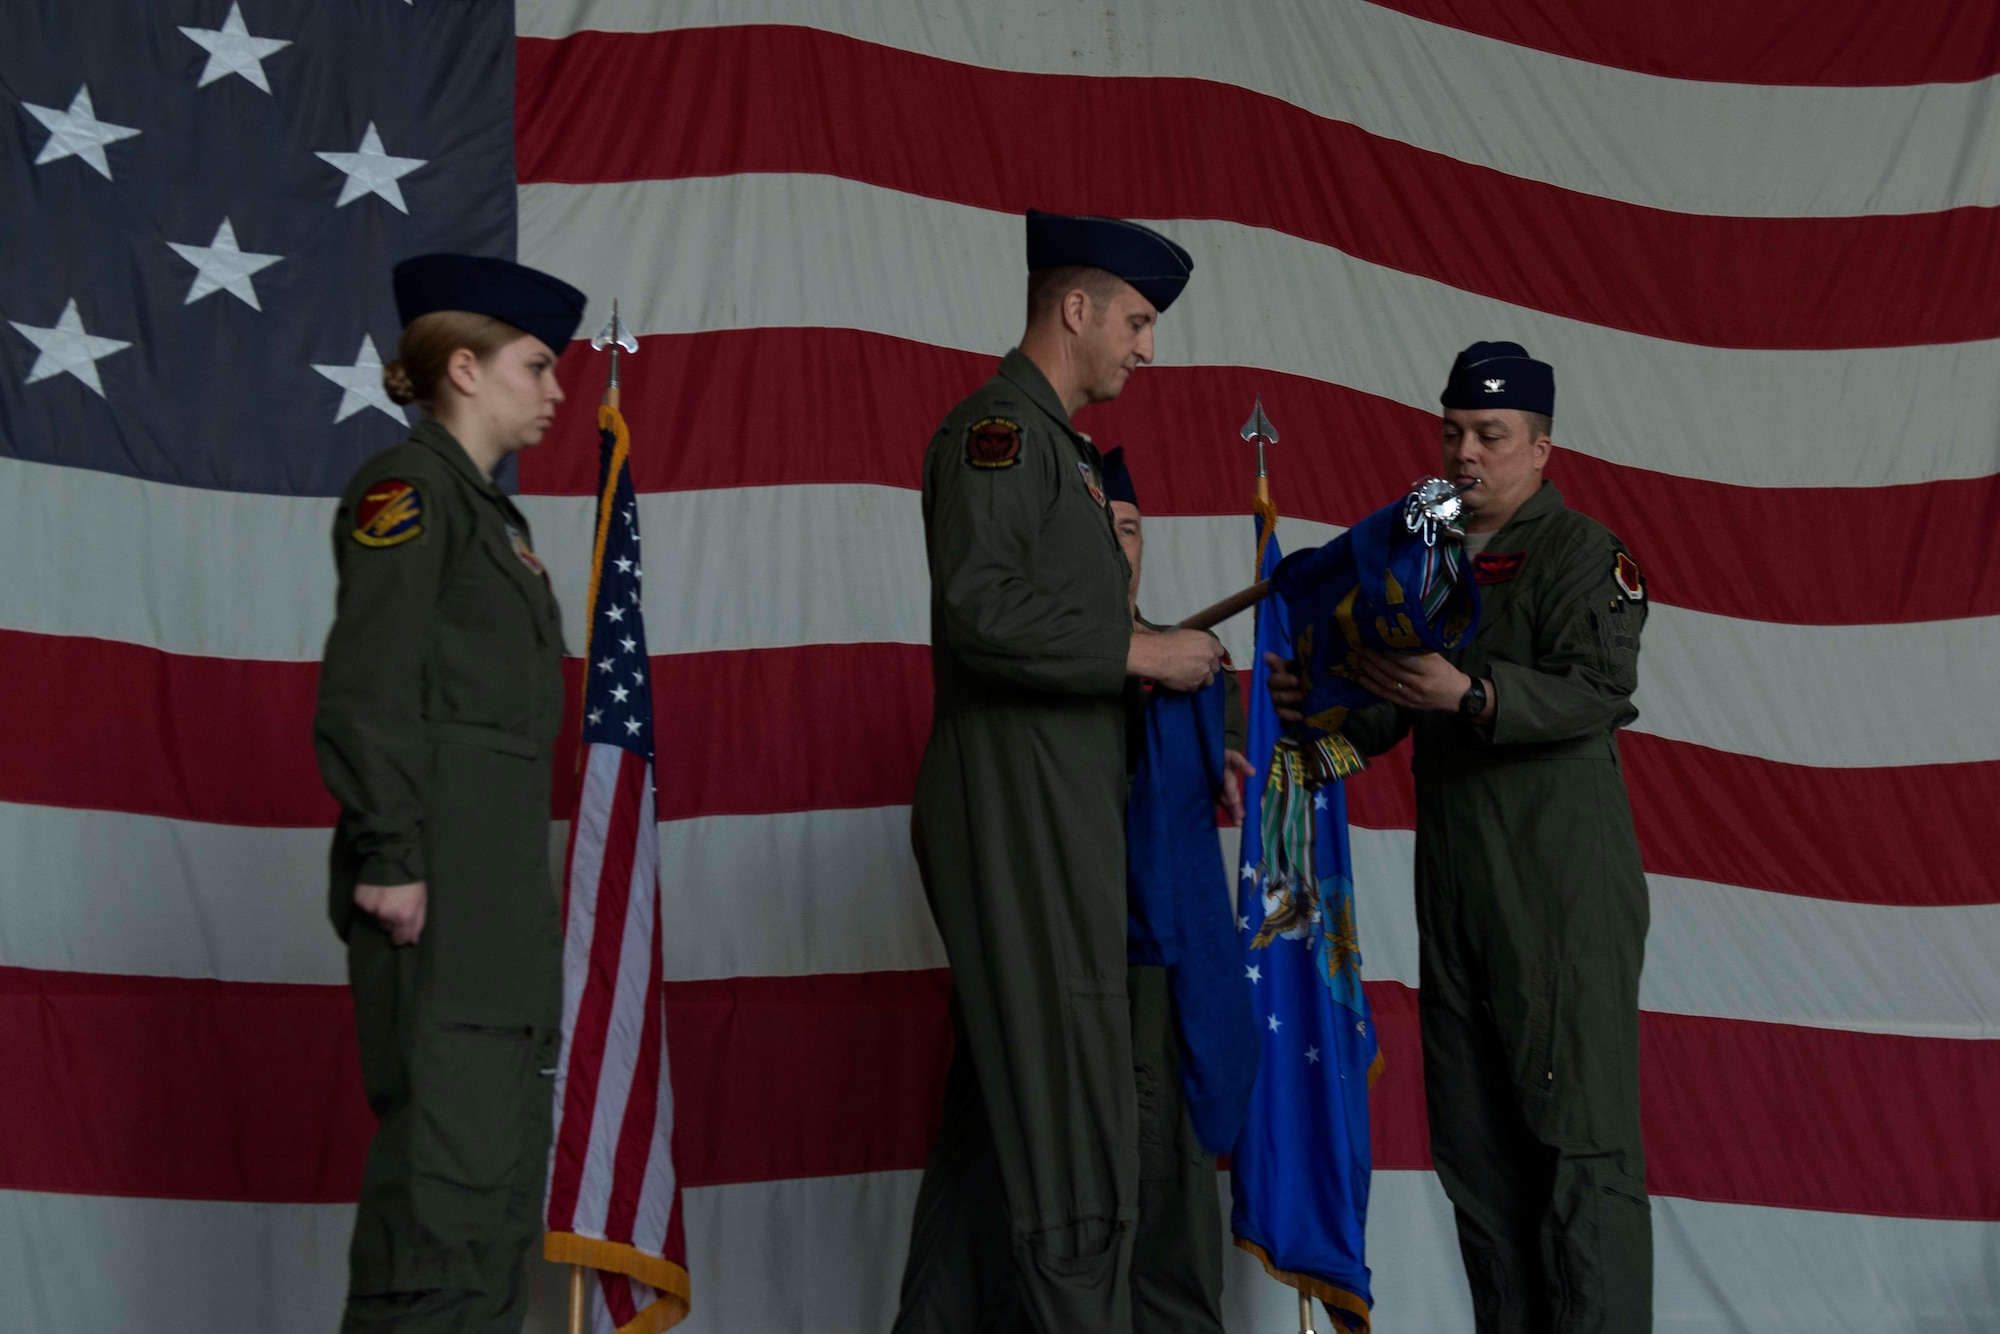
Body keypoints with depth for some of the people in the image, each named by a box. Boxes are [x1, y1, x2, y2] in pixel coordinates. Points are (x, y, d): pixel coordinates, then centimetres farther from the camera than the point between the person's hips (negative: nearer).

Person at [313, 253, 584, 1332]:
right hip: (438, 873, -10)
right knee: (449, 1148, -11)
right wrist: (389, 859, -19)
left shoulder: (489, 510, 21)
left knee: (506, 1155, 11)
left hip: (500, 869, 10)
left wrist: (521, 876, 18)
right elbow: (363, 693, -14)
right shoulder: (408, 487, -6)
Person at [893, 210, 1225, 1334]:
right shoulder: (997, 427, -9)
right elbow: (981, 613, -23)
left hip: (1060, 815, 10)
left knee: (1001, 1106, 12)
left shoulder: (1061, 443, 22)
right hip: (1018, 814, -10)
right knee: (1074, 1109, -9)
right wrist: (1140, 649, -16)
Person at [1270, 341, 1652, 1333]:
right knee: (1474, 1150, 8)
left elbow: (1601, 691, -17)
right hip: (1454, 897, 7)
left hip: (1564, 897, -7)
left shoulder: (1583, 553, -2)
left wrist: (1470, 695, -31)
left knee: (1580, 1141, -9)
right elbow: (1378, 720, 18)